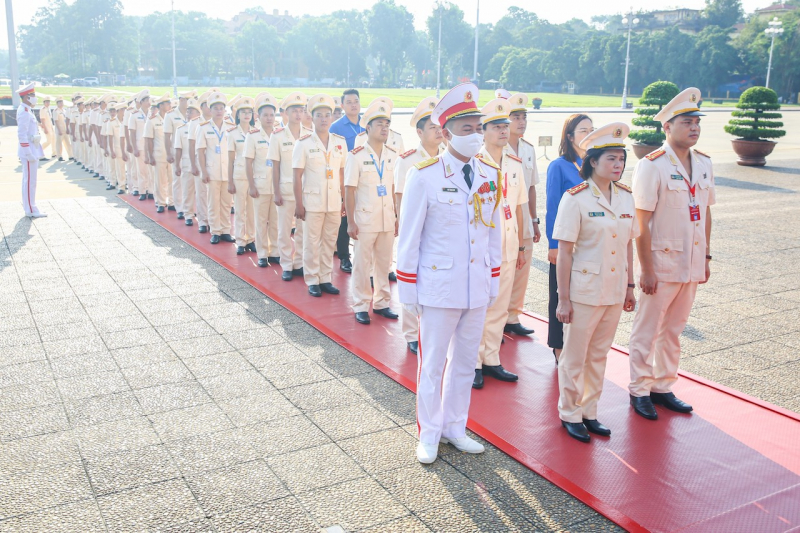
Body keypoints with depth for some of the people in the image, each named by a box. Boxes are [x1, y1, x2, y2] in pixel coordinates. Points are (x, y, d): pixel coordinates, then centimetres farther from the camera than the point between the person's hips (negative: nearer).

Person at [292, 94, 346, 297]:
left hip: (334, 202, 3)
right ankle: (312, 281, 16)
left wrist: (344, 200, 8)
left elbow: (342, 173, 10)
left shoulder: (340, 142, 5)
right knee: (312, 243, 5)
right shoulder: (303, 143, -5)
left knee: (329, 242, 10)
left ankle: (325, 279, 22)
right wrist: (298, 204, -9)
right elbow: (297, 176, -5)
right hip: (312, 201, -3)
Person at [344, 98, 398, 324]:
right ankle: (361, 306, 17)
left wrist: (397, 217, 8)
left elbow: (394, 189, 10)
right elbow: (349, 191, -8)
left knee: (384, 264, 12)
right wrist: (350, 222, -10)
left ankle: (381, 303, 25)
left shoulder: (392, 156, 5)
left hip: (387, 220, 4)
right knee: (362, 265, 5)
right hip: (365, 220, -4)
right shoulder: (356, 156, -8)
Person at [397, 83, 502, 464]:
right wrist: (407, 287, -7)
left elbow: (493, 231, 10)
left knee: (465, 362, 15)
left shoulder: (490, 176, 4)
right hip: (439, 286, -5)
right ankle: (429, 435, 24)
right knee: (433, 364, 8)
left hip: (477, 288, 5)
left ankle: (455, 427, 32)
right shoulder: (425, 176, -11)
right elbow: (409, 236, -8)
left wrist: (494, 281, 11)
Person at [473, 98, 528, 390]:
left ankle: (491, 360, 24)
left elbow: (518, 208, 14)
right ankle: (474, 364, 14)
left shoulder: (515, 164, 10)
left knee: (500, 307, 12)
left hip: (508, 247, 6)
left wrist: (521, 246, 14)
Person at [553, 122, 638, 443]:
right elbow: (564, 252, -12)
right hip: (584, 291, -5)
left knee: (599, 356, 16)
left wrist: (629, 287, 11)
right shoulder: (576, 199, -13)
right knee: (574, 357, 8)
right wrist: (563, 299, -12)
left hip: (614, 292, 5)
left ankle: (589, 411, 31)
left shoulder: (625, 196, 4)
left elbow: (628, 245, 12)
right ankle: (570, 414, 25)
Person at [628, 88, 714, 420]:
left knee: (673, 330, 16)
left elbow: (706, 213, 14)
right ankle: (639, 390, 20)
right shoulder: (652, 166, -14)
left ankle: (663, 387, 30)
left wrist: (706, 257, 12)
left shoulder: (704, 163, 6)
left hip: (692, 264, 6)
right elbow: (641, 222, -15)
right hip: (662, 263, -6)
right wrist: (646, 270, -17)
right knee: (647, 331, 6)